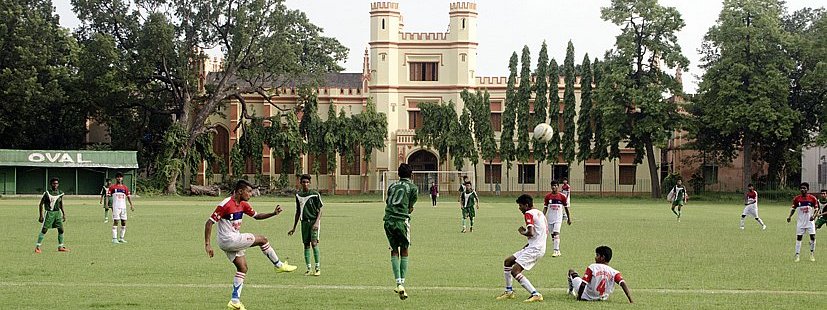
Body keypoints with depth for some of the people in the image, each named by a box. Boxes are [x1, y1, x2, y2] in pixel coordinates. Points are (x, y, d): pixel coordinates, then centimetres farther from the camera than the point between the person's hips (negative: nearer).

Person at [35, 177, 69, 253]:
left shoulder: (60, 193, 7)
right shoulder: (47, 193, -9)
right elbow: (41, 204, -4)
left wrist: (64, 214, 16)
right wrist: (41, 216, -8)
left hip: (58, 213, 5)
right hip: (49, 213, -5)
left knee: (61, 229, 2)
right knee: (44, 230, -8)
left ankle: (60, 247, 14)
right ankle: (37, 246, -3)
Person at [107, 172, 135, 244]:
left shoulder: (125, 188, 11)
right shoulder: (112, 187, 1)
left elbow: (128, 196, 13)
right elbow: (108, 196, 0)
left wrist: (131, 205, 5)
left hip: (123, 207, 4)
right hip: (115, 207, -4)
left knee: (124, 222, 4)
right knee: (115, 222, -8)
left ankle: (121, 238, 13)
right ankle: (114, 238, -7)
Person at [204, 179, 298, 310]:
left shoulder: (243, 205, 5)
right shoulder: (225, 205, -21)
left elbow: (256, 216, 18)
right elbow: (209, 223, -20)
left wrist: (274, 213, 2)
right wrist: (207, 244, -22)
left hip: (233, 240, 9)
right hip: (228, 240, -9)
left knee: (242, 268, 9)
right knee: (262, 239, -2)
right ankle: (279, 265, 16)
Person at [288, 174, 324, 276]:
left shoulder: (315, 194, -3)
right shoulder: (298, 195, 10)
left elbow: (320, 211, -2)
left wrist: (317, 222, -17)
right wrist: (294, 228, 18)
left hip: (314, 221, -4)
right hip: (304, 222, 4)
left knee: (314, 243, -16)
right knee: (306, 245, 3)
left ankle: (317, 268, -9)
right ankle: (309, 269, 8)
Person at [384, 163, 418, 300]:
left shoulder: (392, 186, 17)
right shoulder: (413, 188, 6)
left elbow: (387, 202, 16)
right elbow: (410, 208, 4)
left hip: (388, 220, 3)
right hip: (402, 221, -3)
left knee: (394, 251, 10)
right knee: (404, 251, 11)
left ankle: (398, 283, -3)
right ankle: (402, 283, 5)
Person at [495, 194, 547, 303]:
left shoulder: (529, 214, -12)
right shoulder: (540, 213, 17)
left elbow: (530, 233, -25)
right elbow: (546, 232, 23)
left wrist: (522, 232, -3)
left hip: (534, 249, -10)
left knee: (515, 271, -16)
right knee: (508, 261, 18)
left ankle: (536, 295, -20)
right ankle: (509, 292, 24)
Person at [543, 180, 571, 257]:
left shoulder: (562, 196, -3)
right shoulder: (547, 196, 2)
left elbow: (566, 208, 6)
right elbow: (545, 208, 4)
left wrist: (569, 218, 8)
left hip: (558, 218, -3)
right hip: (550, 218, 3)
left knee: (556, 233, -17)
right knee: (552, 235, 7)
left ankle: (556, 251, -19)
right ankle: (558, 251, 19)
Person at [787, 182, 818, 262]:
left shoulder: (812, 198, -5)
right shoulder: (797, 199, -2)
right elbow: (793, 209, 7)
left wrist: (814, 216, -17)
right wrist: (790, 216, -8)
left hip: (810, 221, -1)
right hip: (801, 222, 1)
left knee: (813, 237, -6)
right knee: (798, 237, 0)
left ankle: (812, 254, 11)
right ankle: (797, 255, 6)